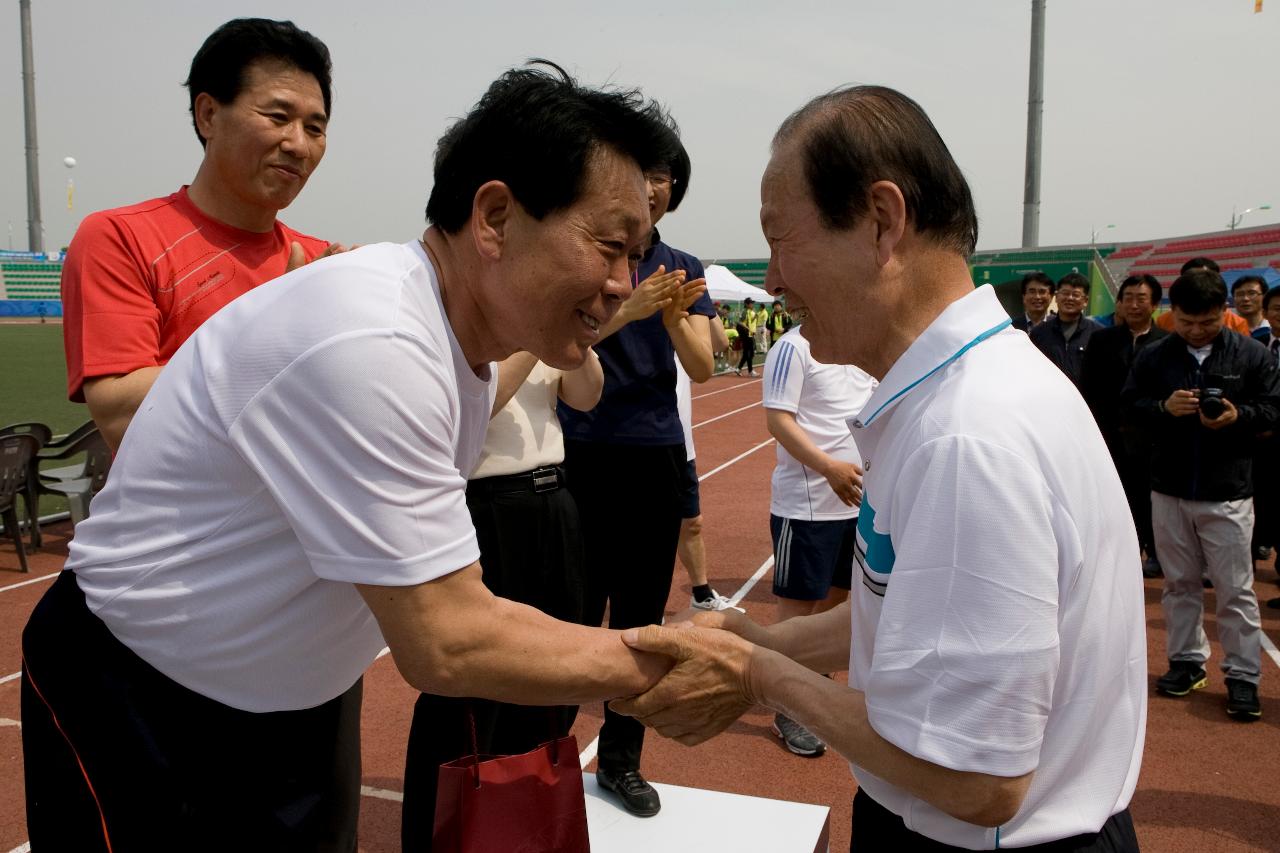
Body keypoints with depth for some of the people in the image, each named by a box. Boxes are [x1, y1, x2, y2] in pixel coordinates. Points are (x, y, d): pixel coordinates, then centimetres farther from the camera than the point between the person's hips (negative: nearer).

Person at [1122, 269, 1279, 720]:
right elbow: (1129, 406, 2)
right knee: (1179, 583, 13)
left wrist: (1238, 415, -19)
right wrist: (1164, 408, -17)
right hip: (1168, 489, 2)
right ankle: (1187, 660, 27)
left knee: (1235, 589, 2)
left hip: (1228, 491, -2)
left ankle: (1243, 675, 13)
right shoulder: (1153, 357, 2)